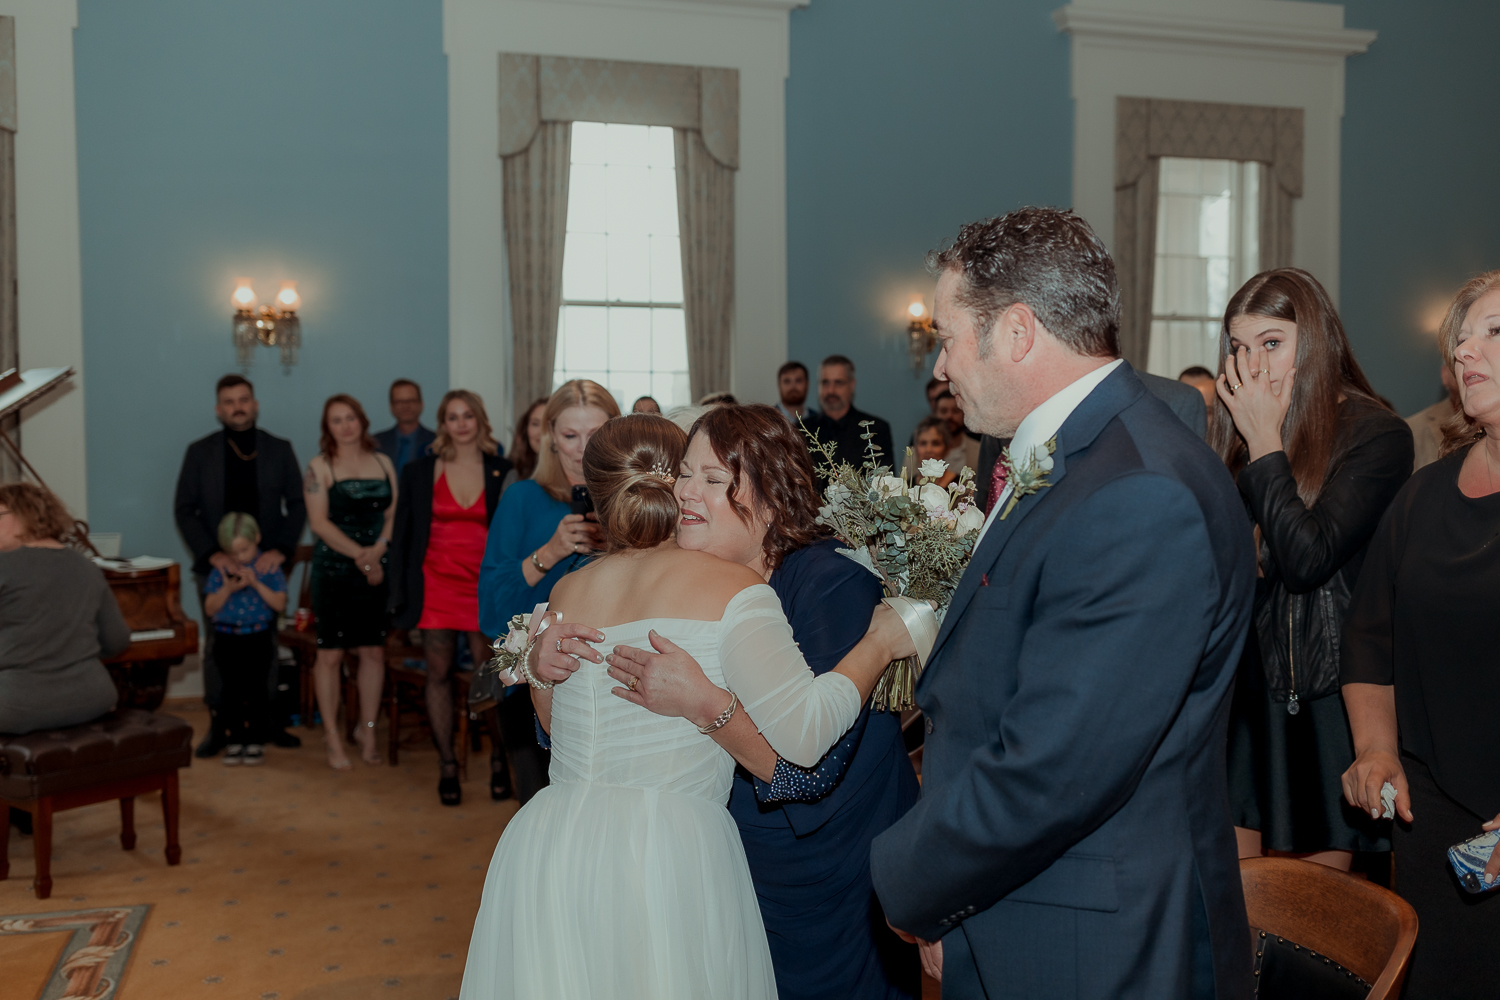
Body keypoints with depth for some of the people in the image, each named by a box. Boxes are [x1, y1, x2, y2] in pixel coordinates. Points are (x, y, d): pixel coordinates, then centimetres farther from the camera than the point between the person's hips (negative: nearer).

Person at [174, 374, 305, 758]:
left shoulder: (279, 450, 6)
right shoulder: (199, 452, 4)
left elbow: (297, 504, 3)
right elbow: (184, 509, 1)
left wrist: (281, 549, -12)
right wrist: (212, 554, -12)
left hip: (265, 564, 0)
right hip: (217, 567, 0)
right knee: (216, 646, 4)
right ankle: (218, 726, 13)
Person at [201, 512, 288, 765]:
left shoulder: (268, 567, -3)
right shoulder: (221, 570, 2)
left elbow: (280, 604, -10)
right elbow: (210, 609, -1)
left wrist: (256, 584, -19)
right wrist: (228, 588, -16)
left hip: (259, 637, -2)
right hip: (227, 638, 2)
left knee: (256, 688, 2)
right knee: (232, 690, 8)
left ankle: (256, 740, 12)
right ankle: (236, 739, 17)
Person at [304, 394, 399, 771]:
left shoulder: (383, 462, 11)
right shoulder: (319, 467, 1)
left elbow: (395, 512, 7)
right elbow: (319, 521, -7)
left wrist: (378, 548, -11)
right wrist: (361, 556, -12)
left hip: (377, 569, 3)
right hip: (333, 569, -3)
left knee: (374, 651, 4)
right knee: (330, 654, -1)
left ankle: (367, 729, 17)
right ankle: (332, 737, 10)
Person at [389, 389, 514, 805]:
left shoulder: (501, 473, 3)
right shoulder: (420, 472, 5)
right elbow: (401, 534, 7)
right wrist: (399, 591, 2)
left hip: (483, 585, -1)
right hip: (435, 582, 1)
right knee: (439, 674, 6)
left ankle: (499, 757, 16)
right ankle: (447, 764, 17)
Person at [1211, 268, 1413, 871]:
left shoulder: (1376, 434, -8)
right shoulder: (1239, 429, 8)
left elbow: (1306, 559, -19)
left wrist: (1265, 444, -13)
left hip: (1327, 683, -5)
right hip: (1248, 679, 5)